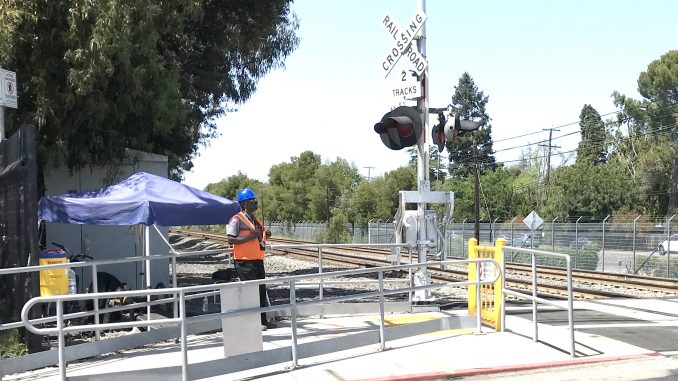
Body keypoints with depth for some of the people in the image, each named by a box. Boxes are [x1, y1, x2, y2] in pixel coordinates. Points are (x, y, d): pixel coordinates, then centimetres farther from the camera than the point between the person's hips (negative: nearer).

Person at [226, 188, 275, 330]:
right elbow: (231, 239, -19)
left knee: (261, 290, 12)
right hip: (245, 261, -9)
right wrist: (250, 237, -24)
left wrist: (265, 236, 9)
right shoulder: (237, 219, -10)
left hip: (257, 259, 9)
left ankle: (263, 320, 22)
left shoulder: (254, 220, 18)